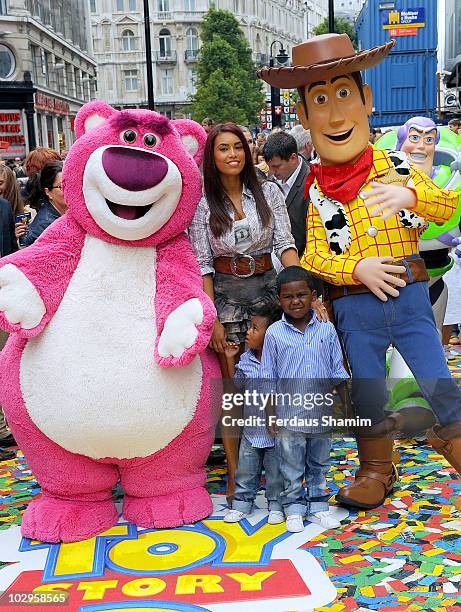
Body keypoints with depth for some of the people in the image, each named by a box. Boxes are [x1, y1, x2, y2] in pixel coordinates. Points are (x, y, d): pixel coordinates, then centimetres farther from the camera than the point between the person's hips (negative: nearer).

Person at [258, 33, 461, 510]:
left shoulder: (396, 166, 2)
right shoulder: (318, 192, 1)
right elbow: (314, 255, -3)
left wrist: (410, 194, -24)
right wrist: (358, 268, -19)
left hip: (409, 295, 0)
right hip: (354, 305, 0)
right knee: (367, 389, 10)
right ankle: (376, 468, 28)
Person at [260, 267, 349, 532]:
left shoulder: (327, 329, -1)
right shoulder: (275, 333, -5)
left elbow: (338, 373, 6)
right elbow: (269, 378, 0)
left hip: (322, 413, 2)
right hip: (289, 415, -2)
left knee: (319, 465, 16)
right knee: (292, 467, 9)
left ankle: (318, 505, 31)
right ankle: (294, 509, 23)